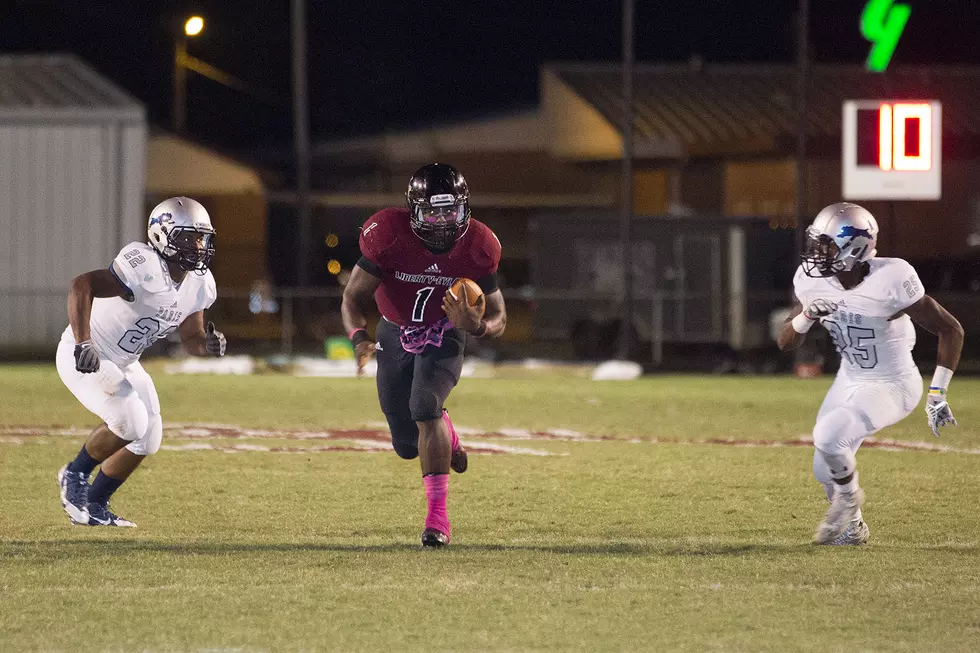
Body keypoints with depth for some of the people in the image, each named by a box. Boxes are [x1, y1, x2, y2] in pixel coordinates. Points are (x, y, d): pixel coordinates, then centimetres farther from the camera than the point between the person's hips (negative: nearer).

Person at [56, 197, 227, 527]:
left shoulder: (199, 284, -4)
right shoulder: (148, 270, -32)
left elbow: (190, 338, 6)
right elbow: (82, 285, -42)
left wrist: (207, 344, -18)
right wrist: (83, 344, -50)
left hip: (123, 363, 9)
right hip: (85, 359, -9)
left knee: (146, 440, 8)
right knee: (130, 422, -23)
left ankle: (94, 506, 25)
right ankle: (75, 475, 3)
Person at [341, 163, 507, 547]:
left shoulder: (477, 246, -23)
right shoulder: (388, 234, -28)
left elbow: (498, 319, -14)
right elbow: (353, 299, -21)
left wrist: (477, 327, -39)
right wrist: (359, 338, -42)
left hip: (444, 333, -1)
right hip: (396, 335, 1)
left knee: (425, 408, -29)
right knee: (407, 445, 6)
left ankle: (438, 517, -22)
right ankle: (448, 438, 46)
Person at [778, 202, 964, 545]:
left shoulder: (890, 281, -28)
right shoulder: (814, 281, -11)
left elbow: (951, 330, -19)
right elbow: (786, 343, -3)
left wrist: (937, 394, -19)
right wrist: (806, 316, -25)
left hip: (892, 385, -6)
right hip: (850, 381, 7)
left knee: (828, 436, -27)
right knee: (825, 471, 11)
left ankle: (848, 495, 5)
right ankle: (851, 527, 42)